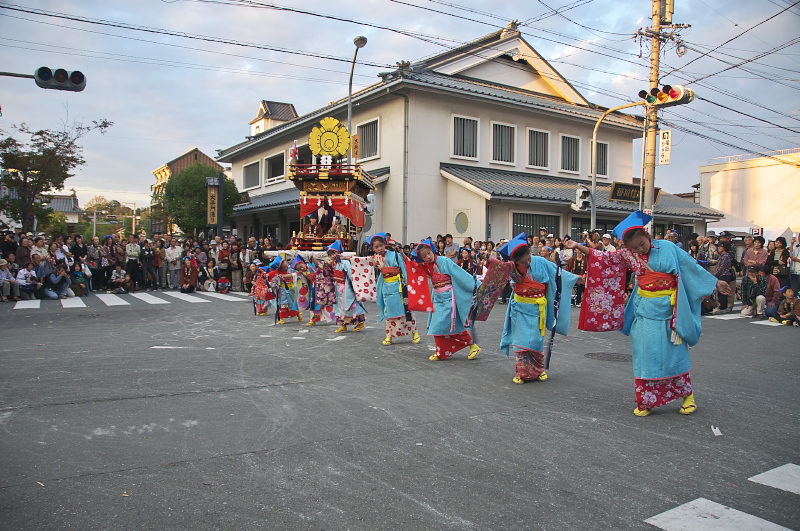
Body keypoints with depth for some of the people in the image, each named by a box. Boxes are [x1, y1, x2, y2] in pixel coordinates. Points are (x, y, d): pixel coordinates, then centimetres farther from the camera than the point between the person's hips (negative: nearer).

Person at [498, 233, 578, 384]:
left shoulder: (541, 262, -10)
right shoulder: (513, 269, -8)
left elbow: (558, 274, 0)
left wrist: (576, 279, 4)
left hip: (537, 308, -1)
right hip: (520, 307, 1)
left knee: (536, 339, 2)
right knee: (521, 339, 0)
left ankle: (539, 370, 21)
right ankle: (523, 372, 9)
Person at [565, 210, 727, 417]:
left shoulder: (667, 248, -5)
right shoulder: (628, 255, 3)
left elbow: (692, 267, 2)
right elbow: (604, 259, 4)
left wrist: (715, 283, 5)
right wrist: (578, 247, -3)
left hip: (668, 308, -3)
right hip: (645, 309, 3)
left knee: (673, 351, 2)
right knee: (645, 352, 3)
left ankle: (688, 395, 20)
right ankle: (647, 401, 12)